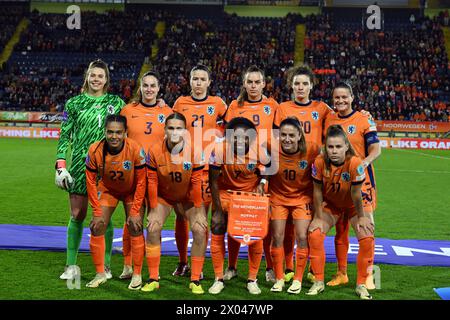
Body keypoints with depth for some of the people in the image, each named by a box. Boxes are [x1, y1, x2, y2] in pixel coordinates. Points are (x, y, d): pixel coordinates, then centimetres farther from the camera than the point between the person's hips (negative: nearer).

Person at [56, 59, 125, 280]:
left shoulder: (116, 103, 6)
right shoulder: (74, 103, 6)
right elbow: (64, 136, 5)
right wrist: (60, 165, -2)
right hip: (80, 164, 0)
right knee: (77, 216, 2)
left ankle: (106, 266, 12)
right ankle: (71, 265, 11)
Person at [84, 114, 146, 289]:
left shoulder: (135, 149, -31)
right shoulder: (95, 150, -26)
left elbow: (141, 182, -20)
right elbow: (91, 181, -14)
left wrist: (135, 211, -19)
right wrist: (97, 212, -14)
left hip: (132, 191, -2)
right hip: (107, 189, 2)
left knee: (135, 228, -10)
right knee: (97, 227, -5)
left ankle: (137, 274, 5)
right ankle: (100, 274, 9)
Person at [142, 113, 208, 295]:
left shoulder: (194, 151, -23)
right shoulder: (155, 151, -21)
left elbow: (196, 183, -19)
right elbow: (152, 182, -15)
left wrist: (198, 211, -15)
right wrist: (154, 210, -13)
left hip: (188, 196, -1)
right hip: (163, 195, 1)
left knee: (200, 230, -15)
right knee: (153, 229, -13)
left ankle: (195, 281, -4)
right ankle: (153, 279, 0)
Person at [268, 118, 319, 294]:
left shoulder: (311, 150, -21)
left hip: (302, 197, -1)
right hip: (278, 197, 1)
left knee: (302, 237, -4)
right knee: (277, 237, 1)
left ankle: (298, 279, 13)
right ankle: (279, 279, 18)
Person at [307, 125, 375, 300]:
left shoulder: (355, 163, -33)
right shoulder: (319, 162, -27)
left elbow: (356, 194, -23)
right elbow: (317, 191, -15)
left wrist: (361, 217, -12)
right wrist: (318, 217, -10)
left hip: (353, 205, -1)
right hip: (330, 203, 2)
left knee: (367, 238, -17)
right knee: (314, 234, -15)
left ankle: (361, 285, 2)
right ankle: (318, 282, 1)